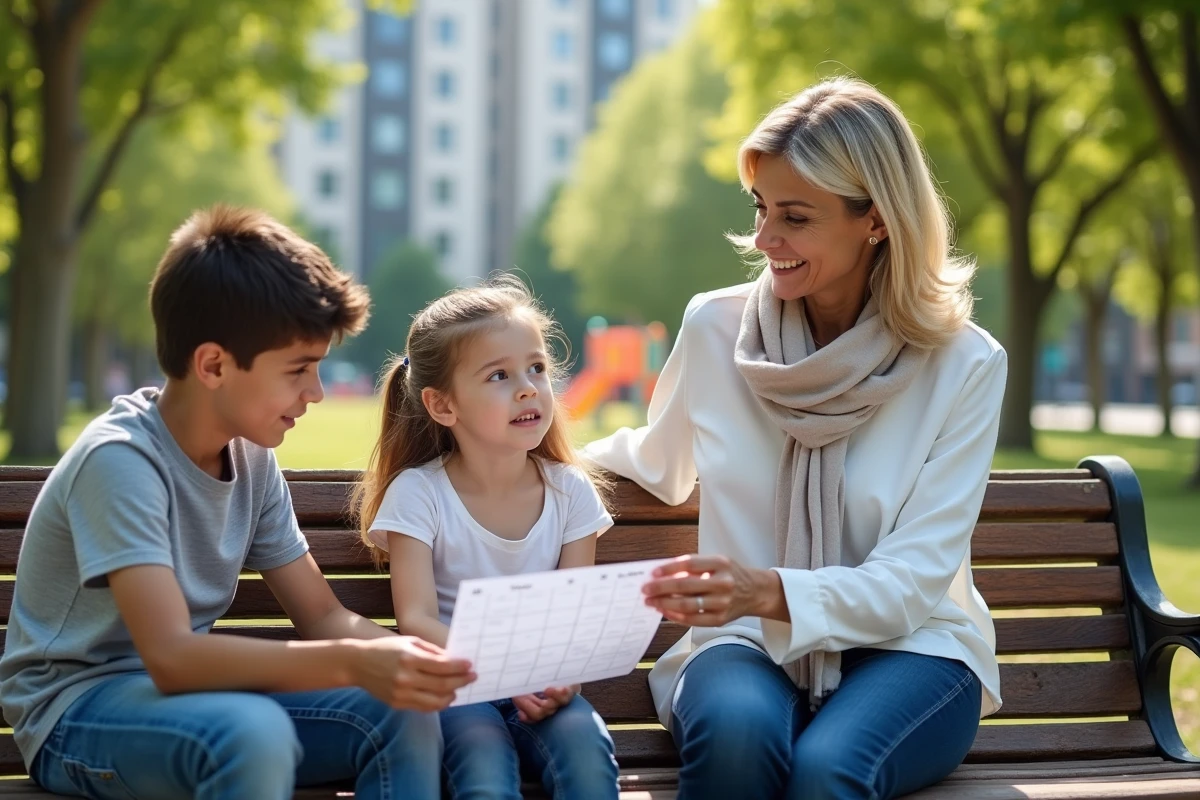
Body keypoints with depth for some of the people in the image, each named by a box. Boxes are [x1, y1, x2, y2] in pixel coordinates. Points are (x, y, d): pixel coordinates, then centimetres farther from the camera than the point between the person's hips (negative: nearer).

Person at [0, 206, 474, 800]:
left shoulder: (250, 457, 1)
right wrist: (355, 663, -41)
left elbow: (321, 615, 4)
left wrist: (431, 661, -16)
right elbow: (171, 657, -33)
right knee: (253, 731, -37)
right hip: (76, 713, -7)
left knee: (404, 714, -14)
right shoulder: (119, 460, -23)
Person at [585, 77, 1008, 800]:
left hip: (906, 647, -1)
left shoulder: (965, 365, -6)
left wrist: (771, 592, -28)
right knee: (736, 729, -35)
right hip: (748, 645, 2)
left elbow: (910, 582, -12)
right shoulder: (715, 328, 0)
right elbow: (663, 467, 22)